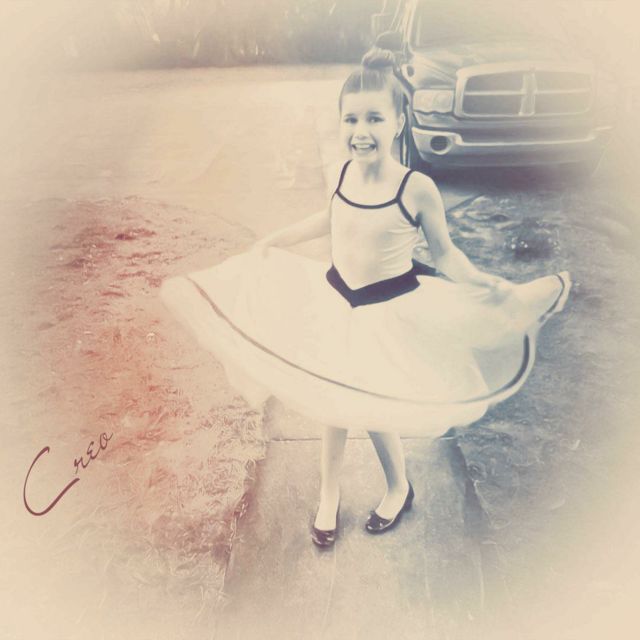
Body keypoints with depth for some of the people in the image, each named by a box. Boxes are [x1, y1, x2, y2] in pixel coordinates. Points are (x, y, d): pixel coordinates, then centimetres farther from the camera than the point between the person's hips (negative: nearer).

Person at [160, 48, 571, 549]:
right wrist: (275, 241, 20)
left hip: (391, 312, -4)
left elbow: (445, 254, -8)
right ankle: (328, 497, 39)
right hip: (335, 301, 4)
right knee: (335, 406, 16)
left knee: (375, 411, 8)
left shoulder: (418, 188, -20)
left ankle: (399, 489, 41)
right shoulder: (341, 175, -8)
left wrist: (499, 292, -19)